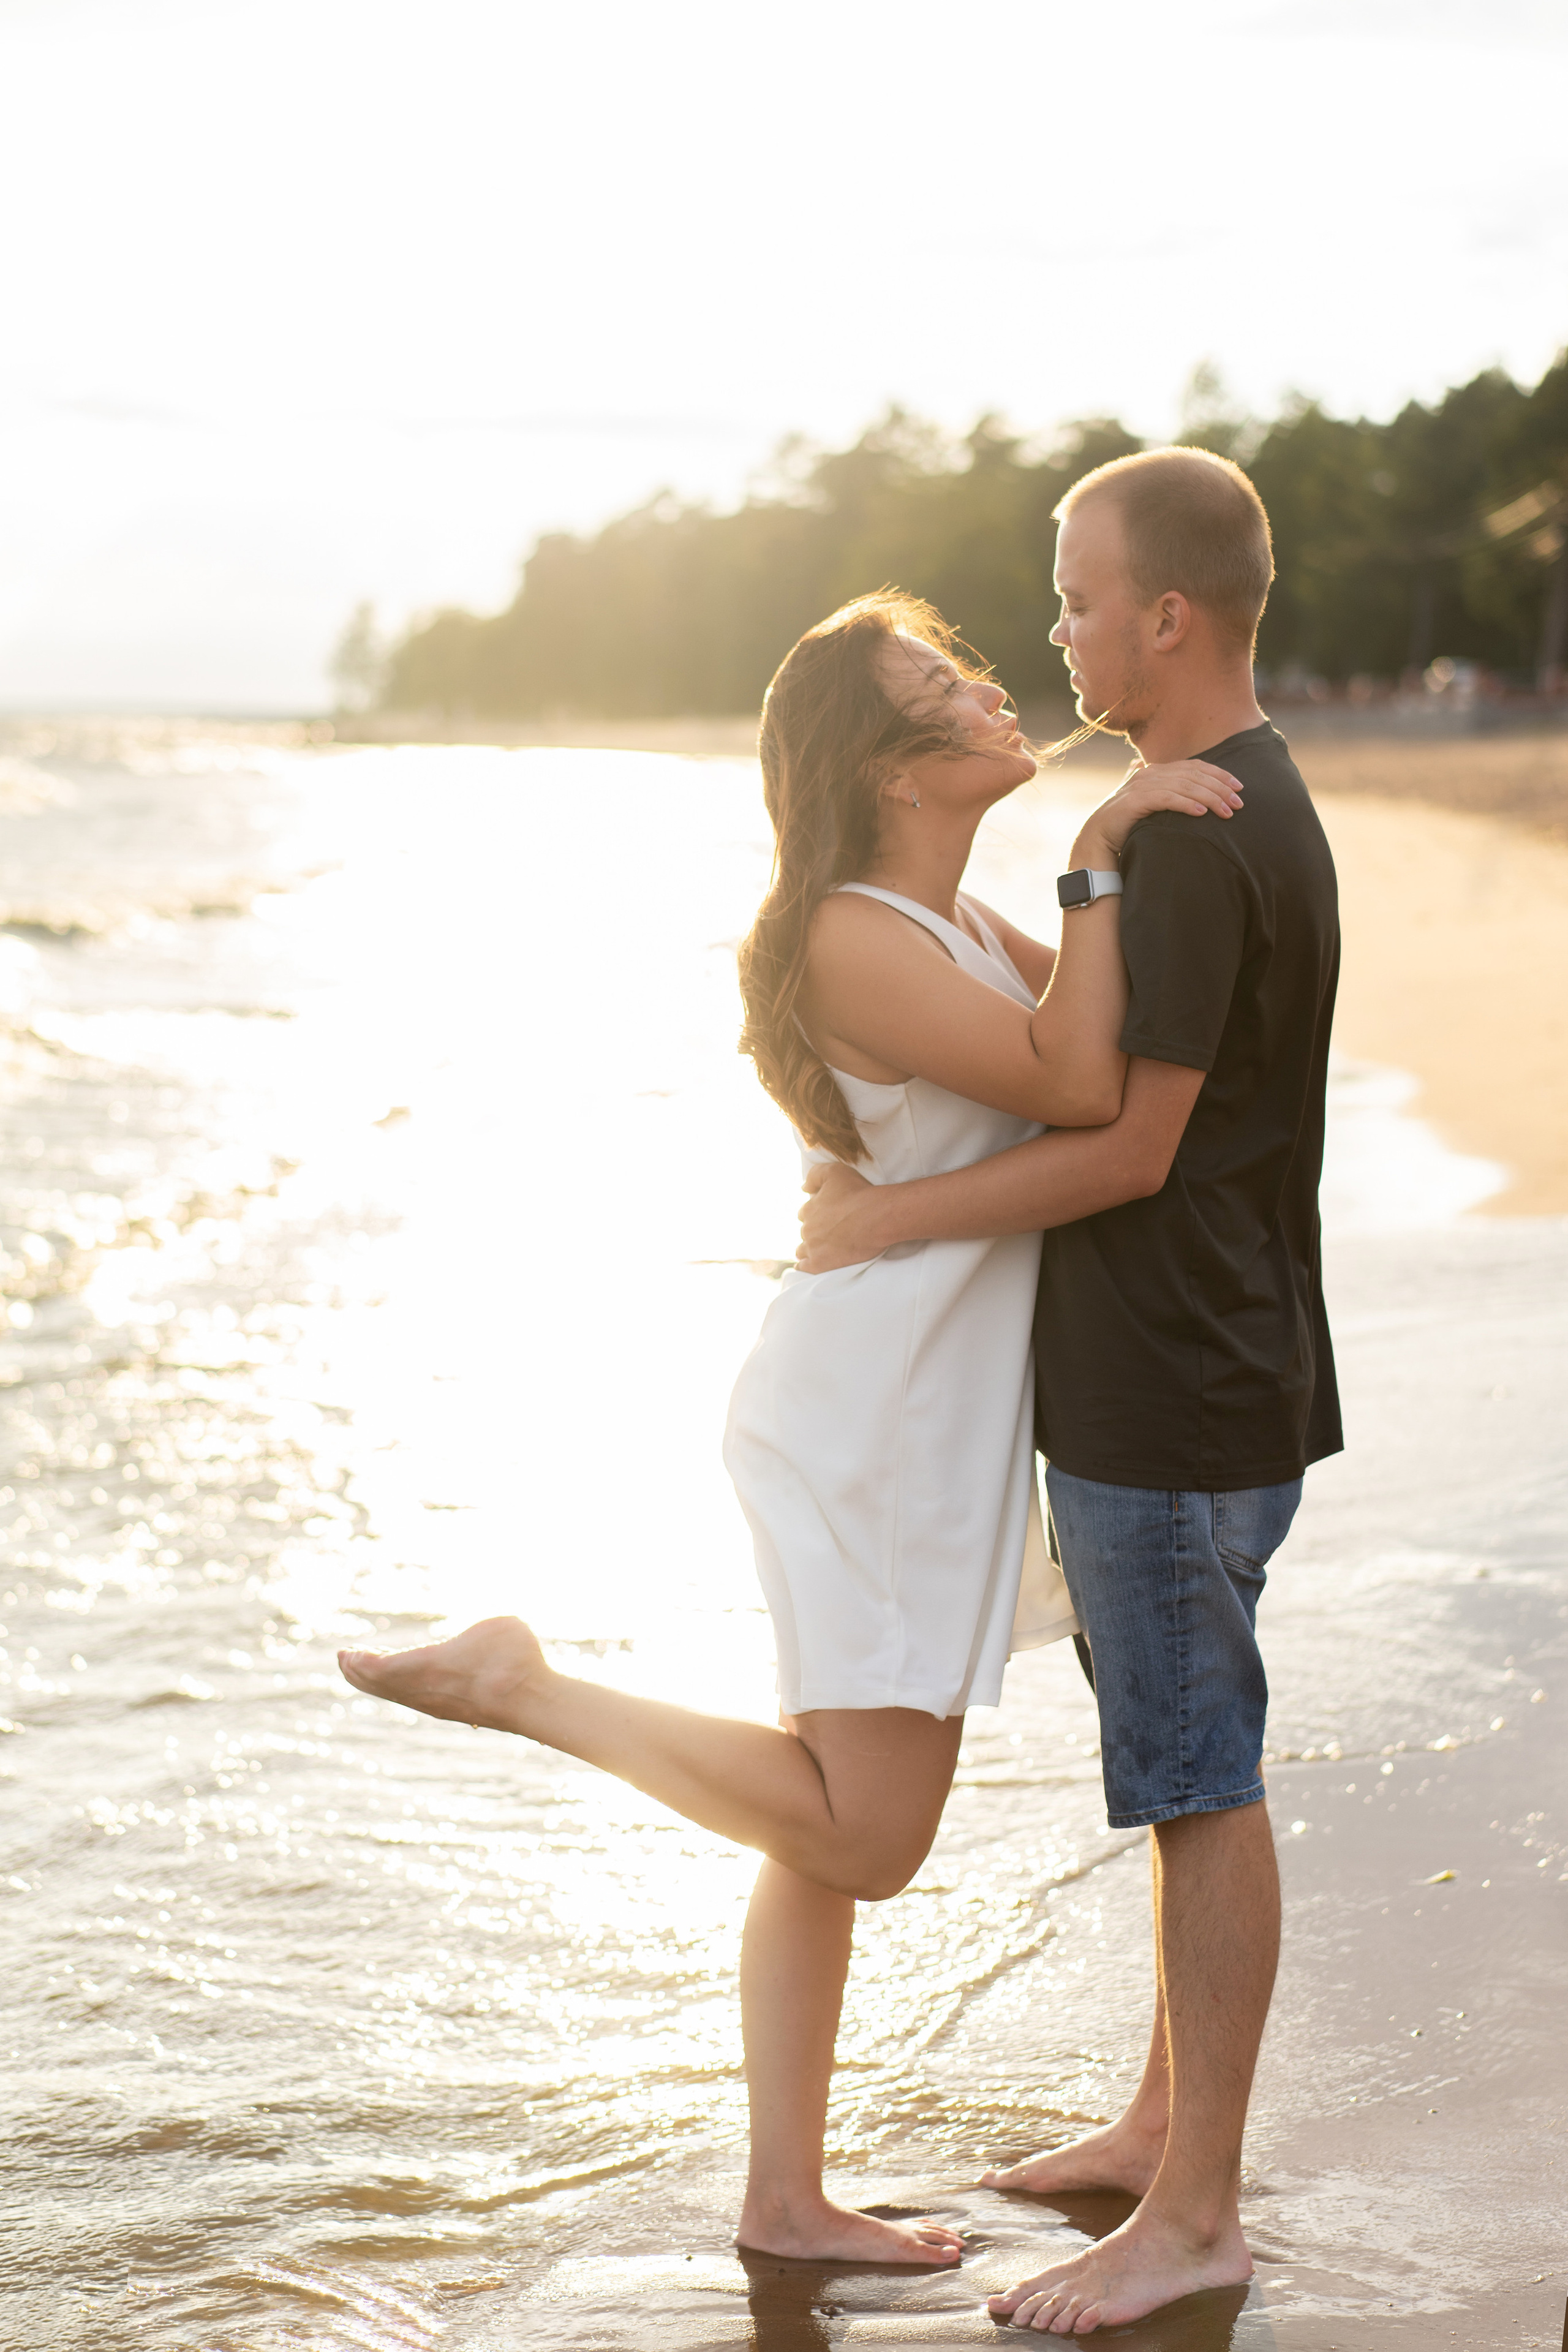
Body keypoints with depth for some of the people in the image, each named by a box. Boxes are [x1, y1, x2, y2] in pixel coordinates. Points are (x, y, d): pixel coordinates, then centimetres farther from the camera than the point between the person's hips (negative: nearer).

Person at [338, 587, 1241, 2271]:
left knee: (836, 1833, 13)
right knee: (861, 1838, -8)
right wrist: (1100, 851, -22)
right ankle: (520, 1687, 1)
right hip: (868, 1428, -10)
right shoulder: (854, 939, -18)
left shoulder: (959, 927, 13)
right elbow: (1077, 1084, -24)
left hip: (920, 1423, 10)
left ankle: (785, 2199, 21)